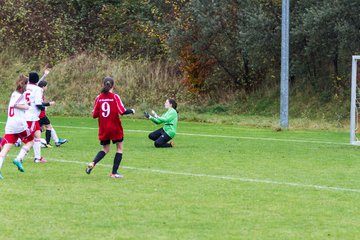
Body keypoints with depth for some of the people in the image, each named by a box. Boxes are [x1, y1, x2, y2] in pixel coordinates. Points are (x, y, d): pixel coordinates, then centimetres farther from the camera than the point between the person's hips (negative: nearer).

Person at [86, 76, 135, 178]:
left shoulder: (99, 98, -1)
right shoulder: (115, 97, -10)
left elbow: (94, 115, 1)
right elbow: (122, 111, -17)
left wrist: (94, 112, 23)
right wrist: (131, 111, 1)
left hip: (103, 129, 4)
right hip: (115, 128, -4)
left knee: (105, 149, 17)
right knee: (119, 148, 10)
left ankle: (92, 163, -7)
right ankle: (114, 172, 4)